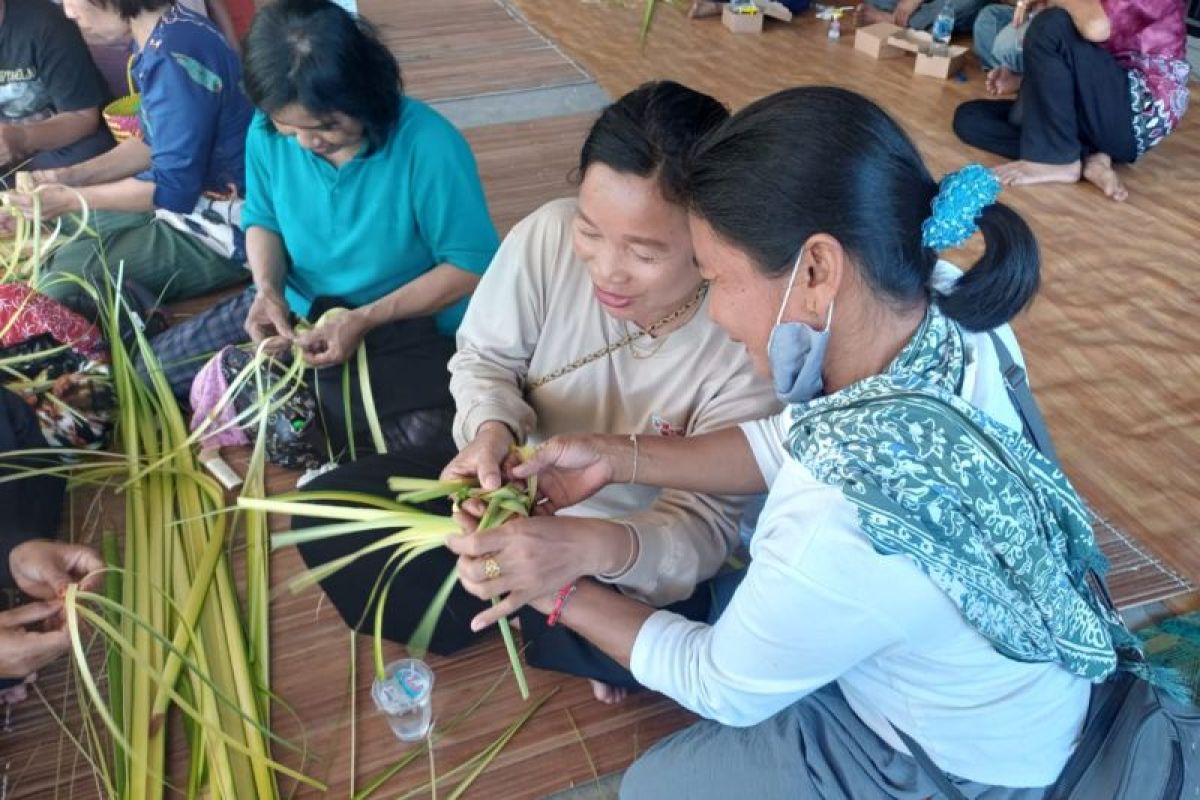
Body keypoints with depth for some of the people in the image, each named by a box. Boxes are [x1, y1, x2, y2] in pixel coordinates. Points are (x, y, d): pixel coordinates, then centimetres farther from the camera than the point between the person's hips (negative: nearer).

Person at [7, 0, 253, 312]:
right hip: (191, 197, 10)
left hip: (223, 228, -10)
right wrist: (70, 176, 4)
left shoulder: (174, 55, -25)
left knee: (65, 277, -19)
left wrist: (71, 199, -13)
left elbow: (174, 188, -23)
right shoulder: (158, 36, 4)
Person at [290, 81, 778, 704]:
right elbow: (485, 359, -8)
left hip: (640, 542, -2)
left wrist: (595, 547, -49)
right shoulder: (548, 236, -24)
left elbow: (706, 523, -27)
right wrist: (492, 429, -32)